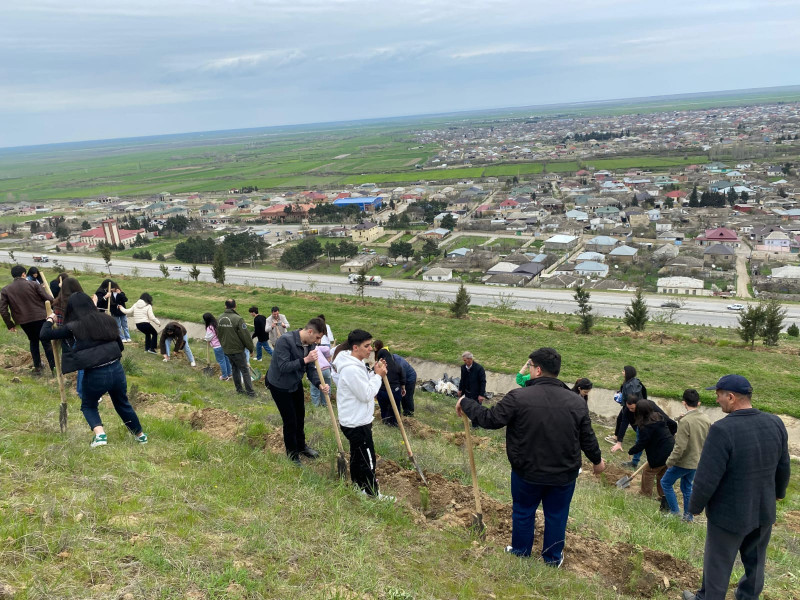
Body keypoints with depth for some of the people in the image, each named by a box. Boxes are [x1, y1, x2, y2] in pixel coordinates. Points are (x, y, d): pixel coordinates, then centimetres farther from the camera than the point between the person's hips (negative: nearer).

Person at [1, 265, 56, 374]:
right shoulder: (33, 285, -5)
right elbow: (48, 299, -11)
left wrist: (10, 324, 6)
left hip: (23, 321, 3)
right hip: (39, 318, -3)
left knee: (33, 342, 22)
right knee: (46, 342, 7)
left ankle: (37, 367, 24)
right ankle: (53, 367, 6)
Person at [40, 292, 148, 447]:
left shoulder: (73, 327, -5)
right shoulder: (107, 320, 6)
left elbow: (44, 334, 0)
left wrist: (50, 319, 19)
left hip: (95, 375, -3)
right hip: (117, 369, 4)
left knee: (88, 406, 25)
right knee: (122, 403, 27)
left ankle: (100, 435, 2)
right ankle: (140, 435, 39)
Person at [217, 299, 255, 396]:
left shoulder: (220, 318, 1)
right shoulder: (238, 319, -21)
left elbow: (218, 334, 14)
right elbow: (245, 336, -17)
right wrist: (251, 347, -5)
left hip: (226, 349, 6)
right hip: (237, 349, -6)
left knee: (234, 368, 18)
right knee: (245, 370, 2)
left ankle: (239, 389, 24)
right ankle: (250, 391, 3)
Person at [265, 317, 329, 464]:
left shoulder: (310, 344, -10)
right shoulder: (285, 340, -32)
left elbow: (310, 369, -5)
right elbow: (283, 367, -34)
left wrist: (320, 384, -22)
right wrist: (305, 360, -40)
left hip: (296, 383, 7)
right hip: (279, 386, -7)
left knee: (300, 416, 19)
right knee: (290, 420, 0)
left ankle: (301, 445, 42)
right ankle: (292, 452, 22)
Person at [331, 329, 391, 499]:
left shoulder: (356, 363, 4)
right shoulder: (351, 370, -29)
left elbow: (364, 386, 12)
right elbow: (366, 394, -24)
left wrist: (375, 373, -2)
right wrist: (378, 375, -15)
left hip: (356, 420, 10)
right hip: (356, 423, -10)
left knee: (357, 453, 26)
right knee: (367, 459, 3)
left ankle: (358, 482, 43)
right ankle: (373, 494, 17)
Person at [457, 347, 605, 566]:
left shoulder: (518, 397, -21)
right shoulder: (576, 402, -7)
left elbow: (489, 419, -17)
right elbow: (587, 438, 2)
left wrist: (466, 403, -2)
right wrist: (597, 460, 21)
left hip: (527, 473, -2)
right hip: (564, 475, 2)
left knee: (523, 512, 20)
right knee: (556, 515, 20)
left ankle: (520, 552, 38)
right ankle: (553, 558, 36)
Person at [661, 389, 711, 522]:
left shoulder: (685, 421, -25)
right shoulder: (706, 420, -3)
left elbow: (680, 447, -25)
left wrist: (670, 461, -14)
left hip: (684, 461, -7)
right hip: (697, 461, 7)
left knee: (665, 482, 12)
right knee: (687, 487, 22)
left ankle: (674, 511, 14)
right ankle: (688, 516, 28)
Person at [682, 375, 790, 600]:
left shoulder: (722, 430, -29)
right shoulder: (775, 423, -10)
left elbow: (707, 478, -25)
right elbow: (783, 467, 5)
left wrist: (695, 506, -7)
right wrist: (779, 492, 25)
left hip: (729, 514, -5)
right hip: (764, 510, 6)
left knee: (718, 564, 15)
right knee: (755, 561, 25)